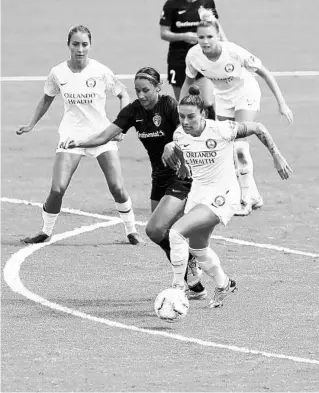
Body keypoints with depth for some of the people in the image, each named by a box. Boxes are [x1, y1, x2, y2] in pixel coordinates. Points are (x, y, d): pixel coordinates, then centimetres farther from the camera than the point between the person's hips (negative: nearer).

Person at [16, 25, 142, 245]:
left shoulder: (101, 72, -9)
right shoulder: (58, 73, -3)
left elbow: (123, 95, 4)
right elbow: (47, 99, 16)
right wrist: (31, 125, 16)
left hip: (102, 134, -1)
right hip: (71, 134, 1)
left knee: (117, 187, -7)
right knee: (57, 189, -11)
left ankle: (132, 231, 13)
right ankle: (46, 231, 9)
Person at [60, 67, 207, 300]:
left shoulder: (169, 106, -15)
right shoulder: (134, 111, 1)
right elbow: (104, 137, -5)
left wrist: (173, 145, -44)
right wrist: (78, 143, -21)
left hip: (183, 177, -8)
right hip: (160, 178, 8)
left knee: (156, 229, -21)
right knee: (164, 235, 8)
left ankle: (189, 266, 1)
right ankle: (196, 287, 20)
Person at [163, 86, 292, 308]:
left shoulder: (222, 130, -23)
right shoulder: (179, 135, -7)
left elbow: (258, 129, -10)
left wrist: (277, 158, -5)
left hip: (222, 195, -7)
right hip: (198, 194, 7)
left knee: (177, 232, -23)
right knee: (197, 248, 20)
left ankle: (178, 287, -13)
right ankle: (224, 285, 47)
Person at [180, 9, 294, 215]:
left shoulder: (234, 52, -33)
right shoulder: (194, 55, -22)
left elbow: (265, 73, -22)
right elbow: (189, 81, -1)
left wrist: (282, 104, -23)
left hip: (246, 94, -4)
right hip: (223, 98, 4)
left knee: (239, 146, -18)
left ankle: (247, 199, -9)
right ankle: (254, 196, 16)